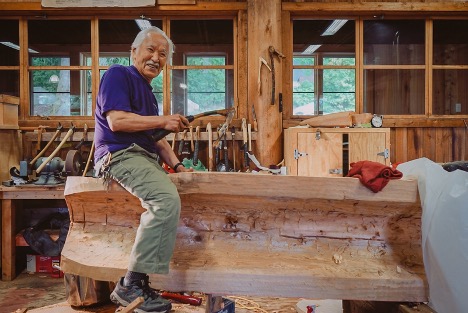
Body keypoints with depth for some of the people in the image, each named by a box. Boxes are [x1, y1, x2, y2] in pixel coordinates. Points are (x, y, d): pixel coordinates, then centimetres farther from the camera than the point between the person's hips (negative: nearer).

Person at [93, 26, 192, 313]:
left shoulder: (147, 91, 26)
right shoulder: (118, 75, -1)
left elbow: (155, 137, 24)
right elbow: (116, 121, -16)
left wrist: (177, 165, 11)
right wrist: (163, 120, -12)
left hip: (144, 157, 10)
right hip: (119, 154, -10)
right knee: (167, 199, -31)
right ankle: (131, 286, -25)